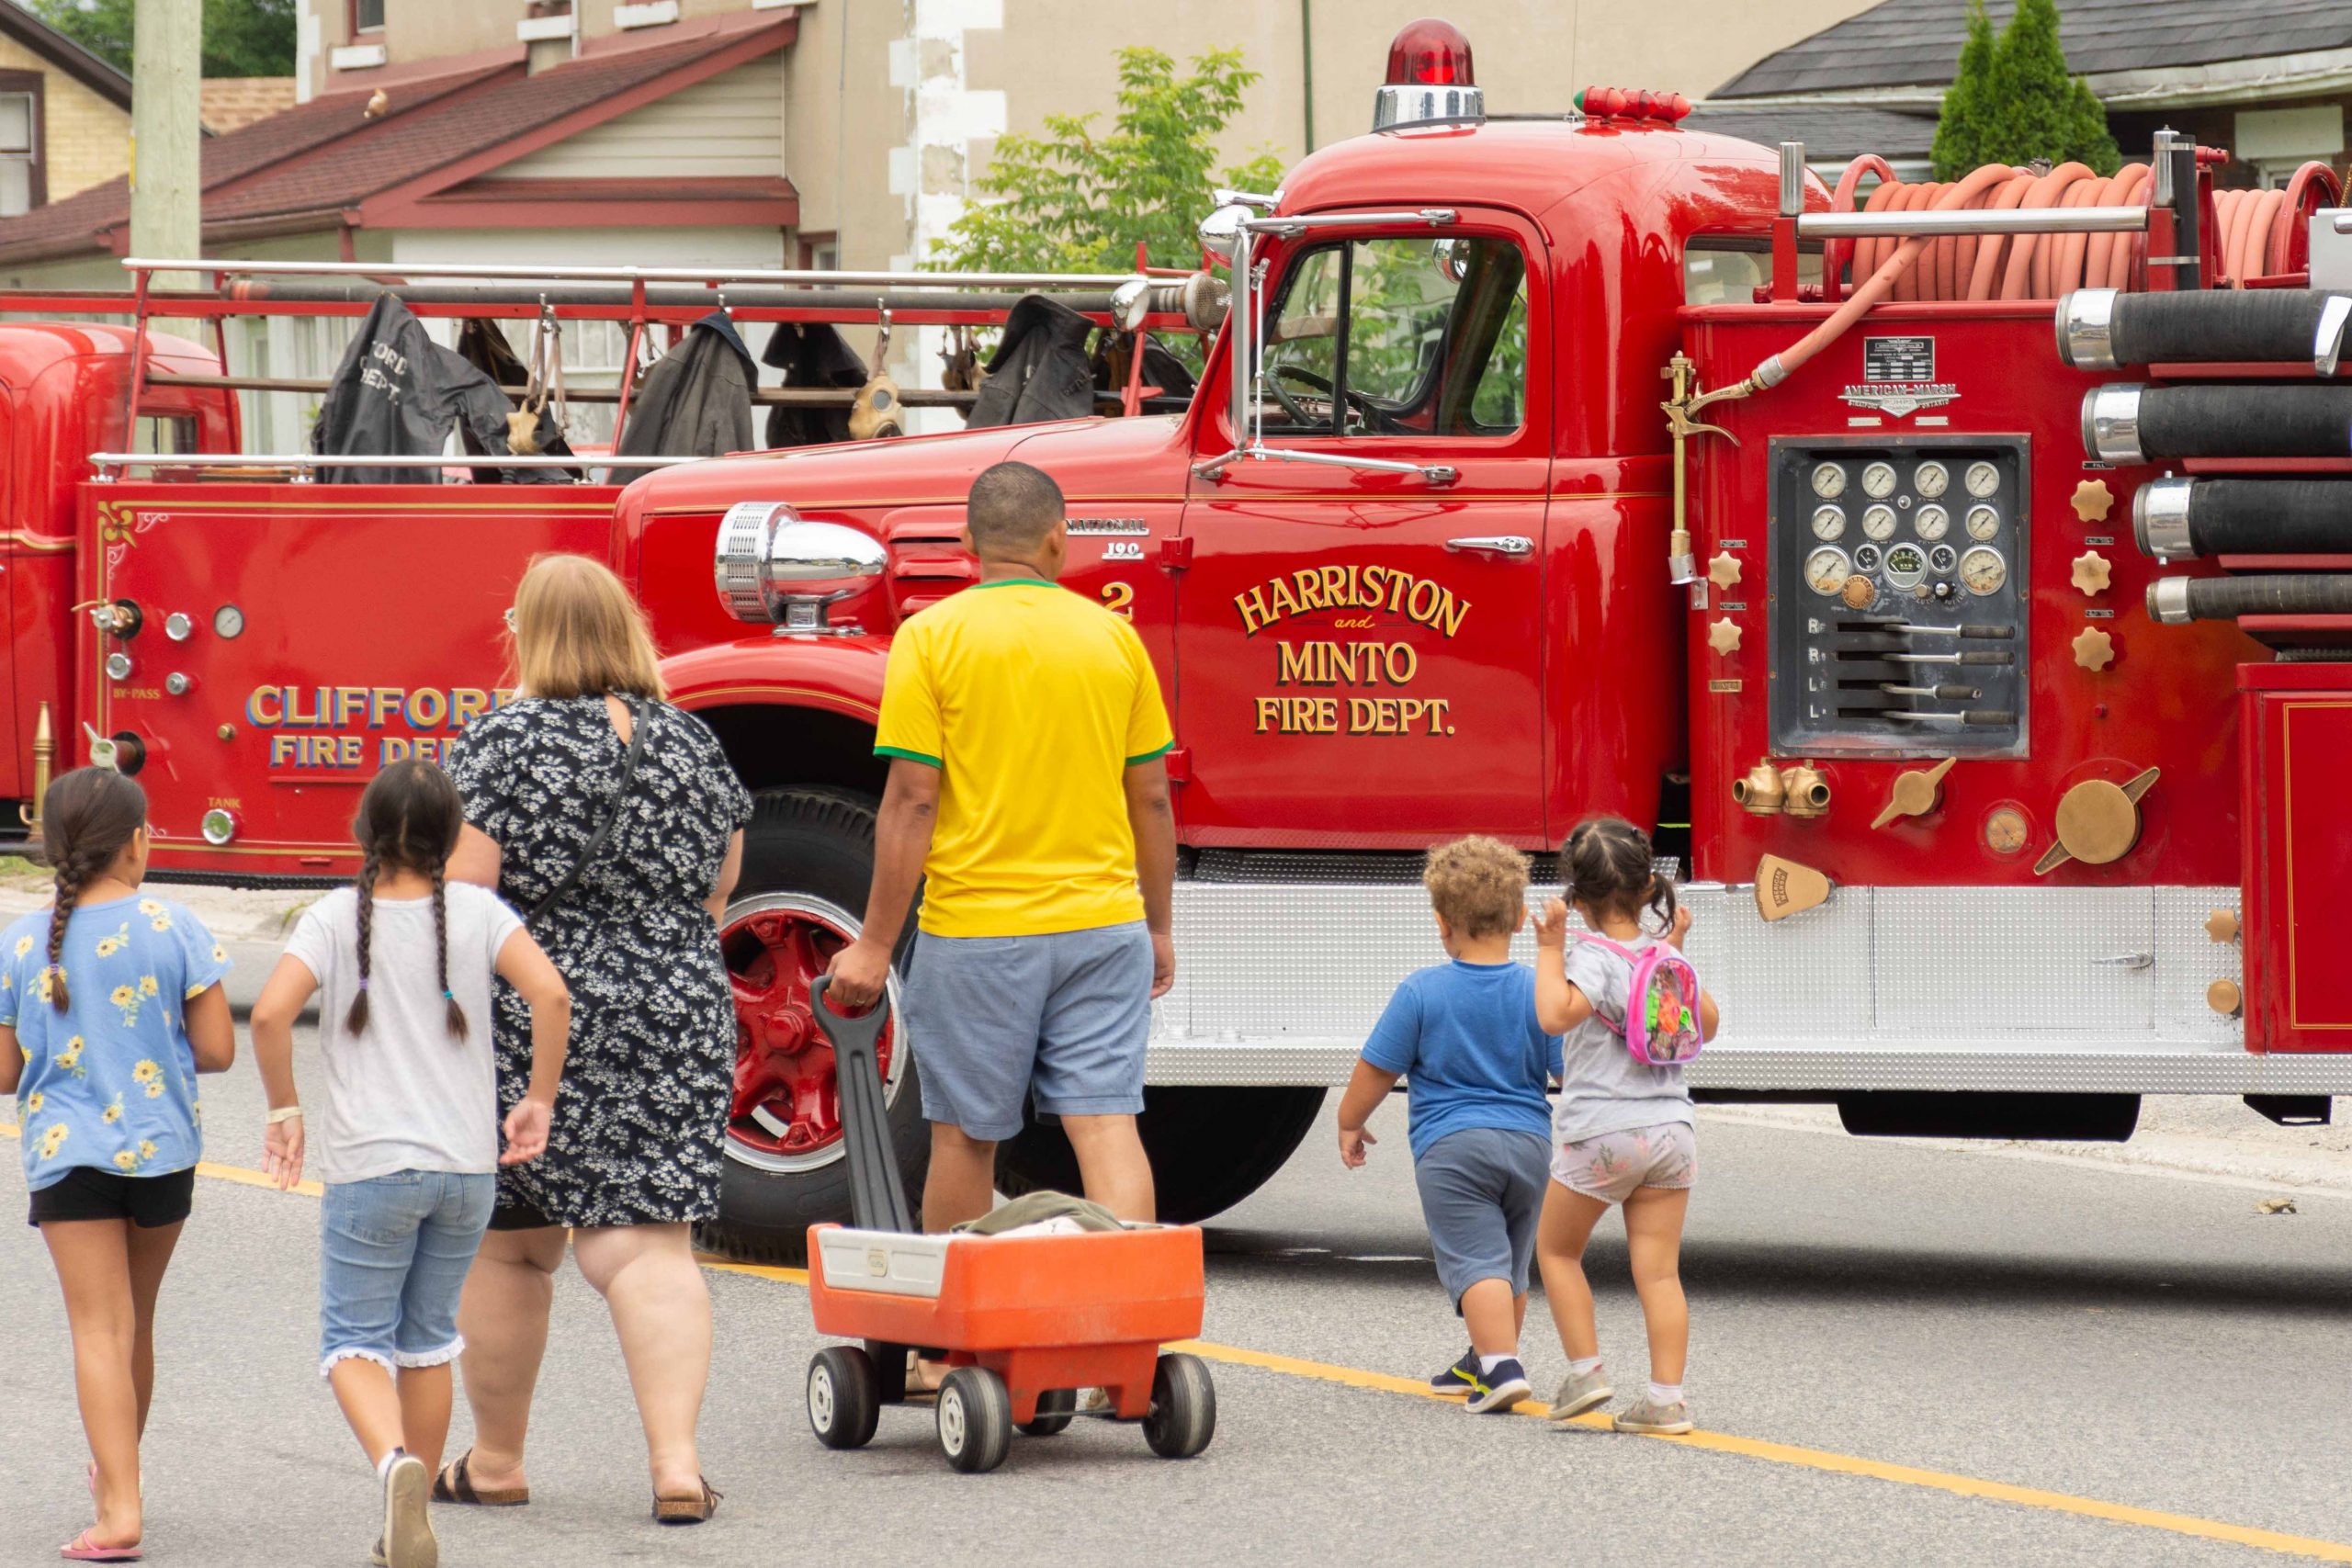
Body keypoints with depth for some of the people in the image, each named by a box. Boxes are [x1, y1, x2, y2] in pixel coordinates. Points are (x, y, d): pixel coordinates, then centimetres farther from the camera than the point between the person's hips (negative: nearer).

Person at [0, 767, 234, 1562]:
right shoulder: (173, 929, -7)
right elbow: (217, 1049, -7)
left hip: (67, 1156, -1)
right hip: (162, 1147, 1)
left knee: (99, 1330, -4)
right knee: (136, 1322, 19)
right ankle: (116, 1469, 37)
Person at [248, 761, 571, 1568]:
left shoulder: (337, 917, -5)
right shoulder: (475, 912, -1)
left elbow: (271, 1012, -17)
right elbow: (550, 994, -13)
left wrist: (284, 1111, -3)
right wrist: (539, 1101, -1)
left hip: (370, 1166, -3)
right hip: (467, 1164, 3)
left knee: (354, 1342, 4)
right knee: (429, 1339, 17)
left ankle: (395, 1462, -26)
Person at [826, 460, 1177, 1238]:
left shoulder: (931, 638, -6)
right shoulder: (1113, 636, 4)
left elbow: (912, 802, -9)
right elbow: (1151, 799, 8)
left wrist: (875, 946, -5)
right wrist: (1158, 927, 19)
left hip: (974, 932, -2)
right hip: (1102, 925, 2)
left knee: (965, 1137, 9)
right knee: (1106, 1124, -2)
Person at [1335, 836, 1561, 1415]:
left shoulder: (1421, 992, -6)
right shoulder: (1539, 993, -1)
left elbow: (1377, 1070, 0)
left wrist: (1350, 1122, 16)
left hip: (1451, 1148, -4)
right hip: (1529, 1142, 4)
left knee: (1477, 1260, -9)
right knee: (1511, 1265, 19)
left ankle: (1501, 1365, -26)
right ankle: (1482, 1361, 34)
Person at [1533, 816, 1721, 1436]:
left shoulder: (1594, 959, -12)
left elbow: (1556, 1014, -31)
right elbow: (1706, 1024, 24)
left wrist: (1551, 951, -22)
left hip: (1601, 1134, -5)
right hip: (1671, 1131, 5)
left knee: (1556, 1247, 16)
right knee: (1659, 1269, 5)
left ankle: (1585, 1371, 11)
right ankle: (1667, 1396, 0)